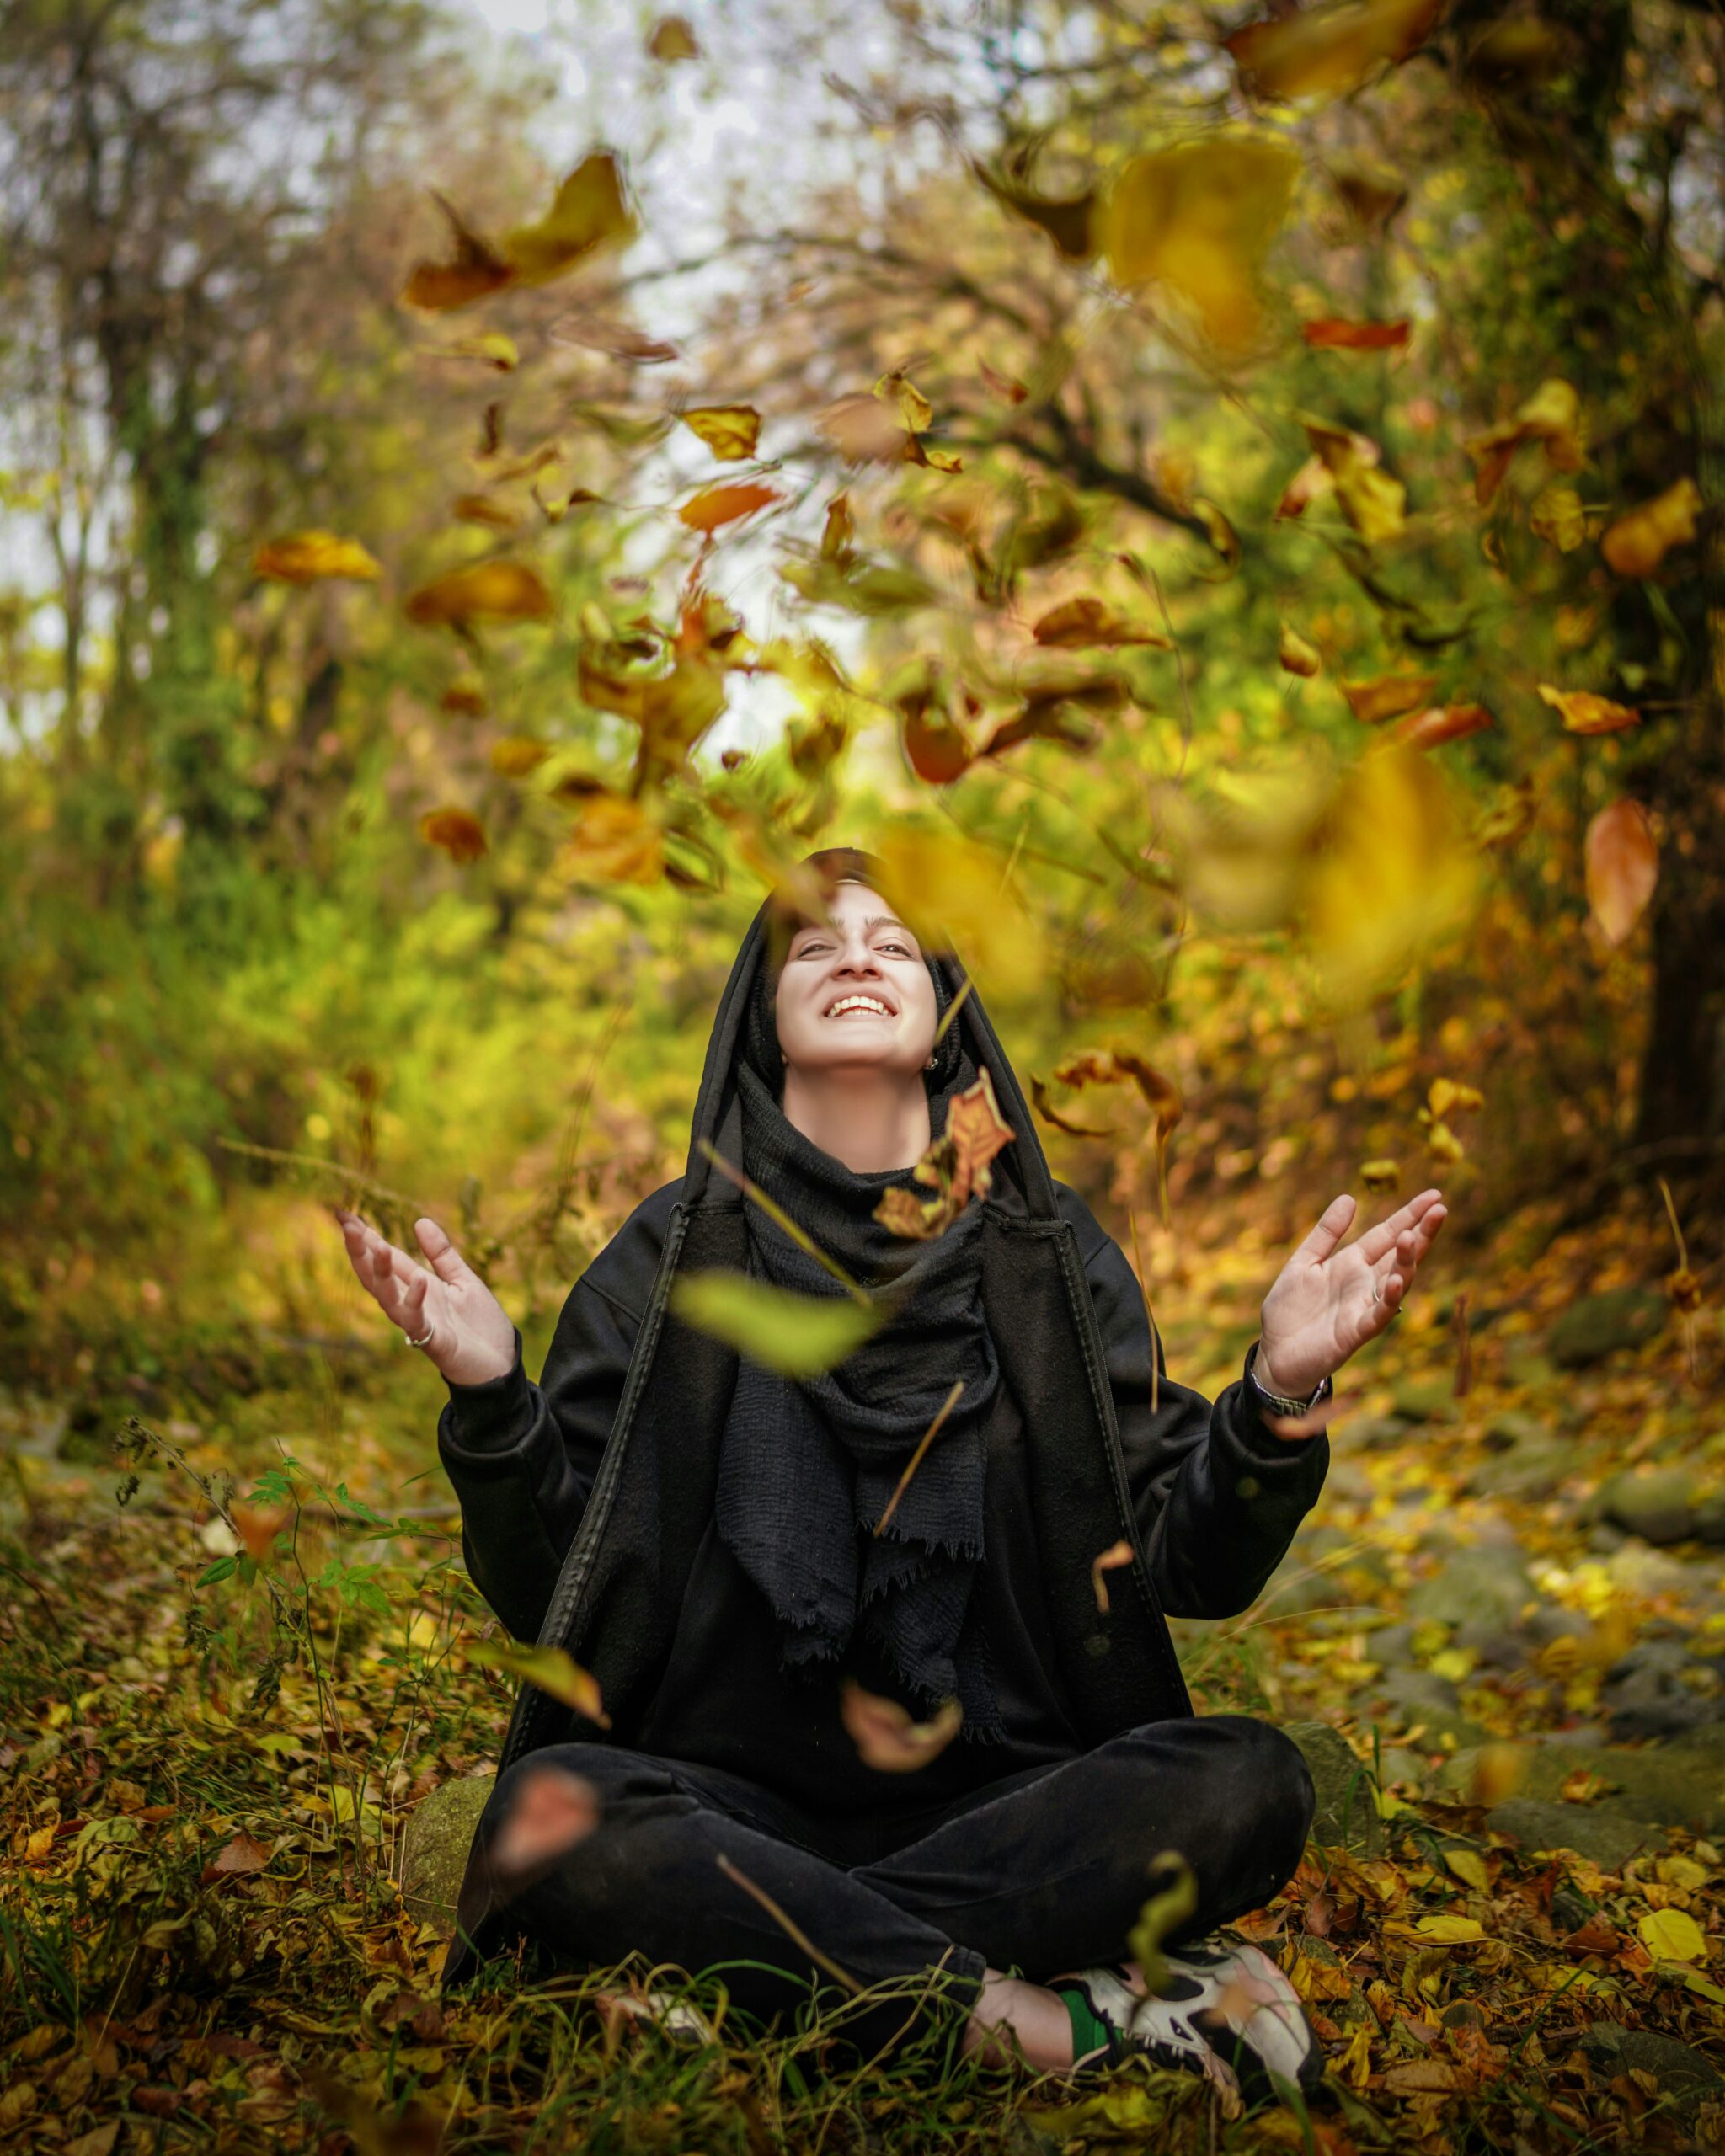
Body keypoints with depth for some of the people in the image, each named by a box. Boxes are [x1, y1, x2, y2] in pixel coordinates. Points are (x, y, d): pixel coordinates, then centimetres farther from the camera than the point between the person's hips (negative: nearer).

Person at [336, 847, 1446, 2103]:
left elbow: (1192, 1567, 1)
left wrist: (1282, 1389, -16)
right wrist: (491, 1397, -19)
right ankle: (1065, 2022, -27)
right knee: (556, 1812, -32)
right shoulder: (673, 1256, 3)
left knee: (1248, 1784, -25)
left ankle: (738, 1965, -24)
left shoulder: (1051, 1253, 7)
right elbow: (546, 1590, -2)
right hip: (732, 1802, -1)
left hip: (1005, 1803, 2)